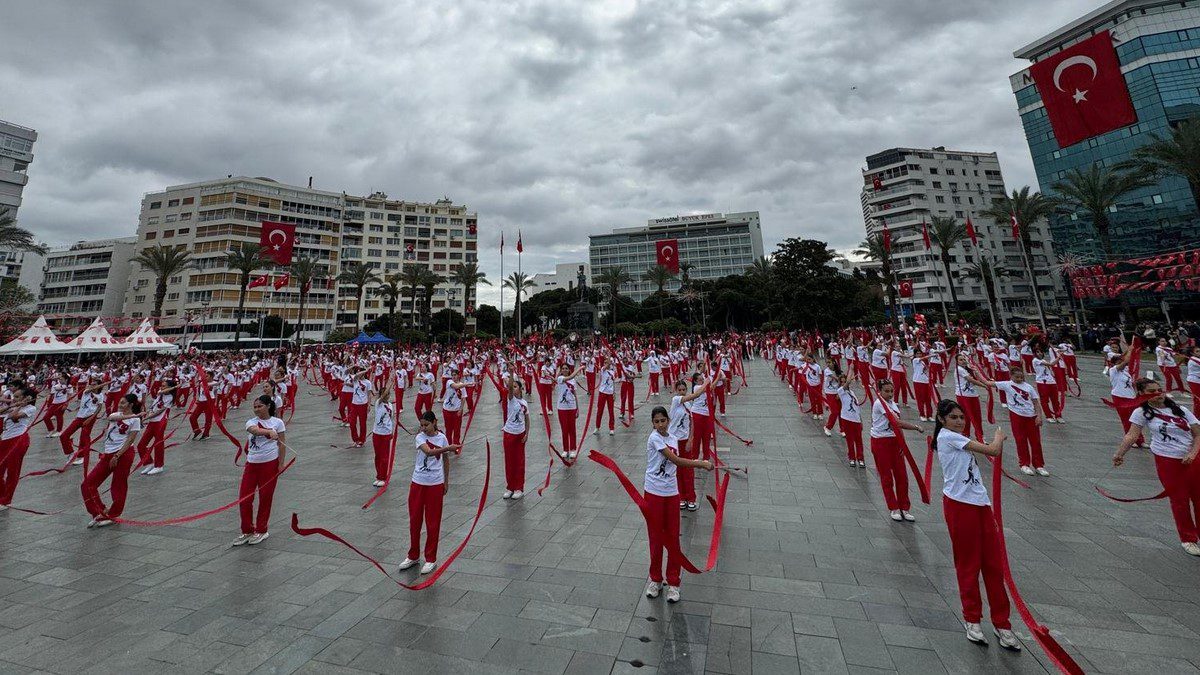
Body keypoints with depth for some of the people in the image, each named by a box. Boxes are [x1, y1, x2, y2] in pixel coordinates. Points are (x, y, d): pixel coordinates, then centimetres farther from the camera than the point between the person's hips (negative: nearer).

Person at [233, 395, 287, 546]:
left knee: (265, 498, 6)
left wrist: (281, 463, -9)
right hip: (252, 463, 3)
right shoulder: (251, 422, 1)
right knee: (244, 498, 3)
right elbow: (256, 430, -25)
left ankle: (261, 530, 23)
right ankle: (247, 531, 22)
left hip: (270, 463, -2)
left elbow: (282, 444, -2)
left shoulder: (278, 422, -2)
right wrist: (270, 432, -45)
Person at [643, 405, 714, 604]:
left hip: (671, 493, 5)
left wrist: (696, 462, -5)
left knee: (673, 538, 10)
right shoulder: (655, 438, -16)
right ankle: (655, 579, 29)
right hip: (654, 493, -5)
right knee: (656, 537, 10)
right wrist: (702, 464, -15)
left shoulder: (673, 439, 6)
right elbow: (676, 460, -19)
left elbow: (674, 464, 5)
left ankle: (673, 582, 26)